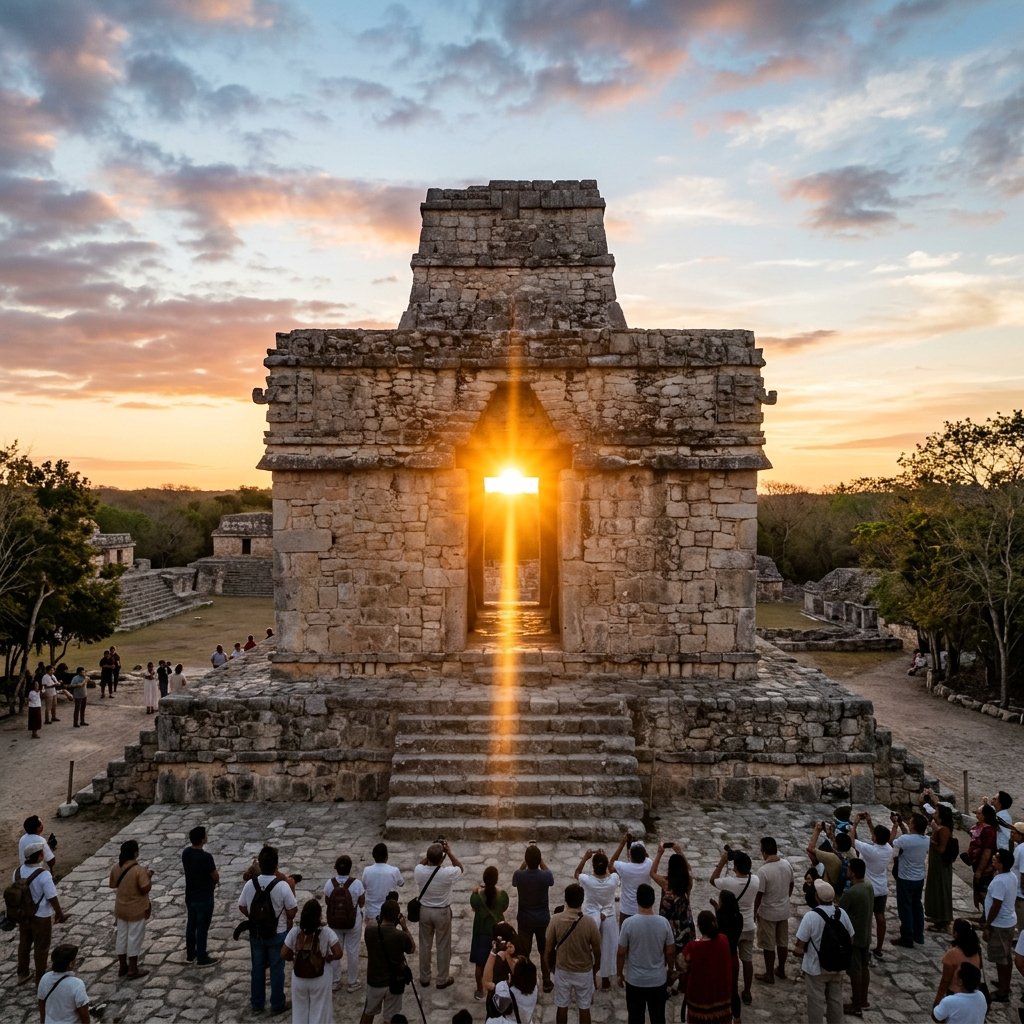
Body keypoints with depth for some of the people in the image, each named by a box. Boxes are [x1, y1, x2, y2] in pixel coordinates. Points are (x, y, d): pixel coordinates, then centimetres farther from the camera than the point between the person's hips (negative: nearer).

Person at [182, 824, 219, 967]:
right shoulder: (206, 857, -28)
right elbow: (216, 877, -17)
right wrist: (212, 881, 8)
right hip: (204, 898, -7)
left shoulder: (186, 852, -5)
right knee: (202, 927, 5)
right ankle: (201, 958, 16)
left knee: (191, 925, 20)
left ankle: (190, 954, 33)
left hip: (190, 896, 7)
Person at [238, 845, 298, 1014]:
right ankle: (277, 1004, 26)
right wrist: (288, 921, 5)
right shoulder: (282, 886, -24)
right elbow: (292, 912, -17)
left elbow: (242, 908, -1)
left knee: (257, 968, 20)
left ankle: (257, 1003, 33)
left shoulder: (250, 884, -14)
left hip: (256, 933, 3)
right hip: (278, 934, -3)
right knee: (277, 969, 14)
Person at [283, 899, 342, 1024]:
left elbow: (284, 954, -7)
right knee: (319, 1012, 18)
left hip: (299, 979, 2)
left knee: (300, 1012, 23)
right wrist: (327, 958, -1)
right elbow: (338, 954, -20)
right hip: (320, 980, -2)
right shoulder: (326, 932, -18)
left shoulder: (294, 932, -13)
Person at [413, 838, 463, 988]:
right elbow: (460, 867, -4)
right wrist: (449, 852, -8)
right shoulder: (447, 873, -27)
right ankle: (443, 979, 28)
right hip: (442, 912, -3)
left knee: (424, 945, 19)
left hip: (424, 910, 3)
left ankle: (424, 978, 33)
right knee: (443, 946, 15)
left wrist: (430, 853, -2)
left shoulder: (419, 871, -20)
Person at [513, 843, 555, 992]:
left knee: (524, 952, 15)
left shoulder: (519, 876, -21)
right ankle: (547, 982, 28)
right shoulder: (546, 876, -22)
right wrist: (539, 859, -1)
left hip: (524, 920, 0)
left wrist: (526, 859, -1)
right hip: (543, 920, 0)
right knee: (545, 951, 18)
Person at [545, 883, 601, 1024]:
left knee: (562, 1006, 18)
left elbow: (549, 948, -8)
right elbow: (597, 949, -8)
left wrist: (550, 966, 11)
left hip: (562, 970, 1)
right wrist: (596, 965, 12)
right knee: (584, 1007, 17)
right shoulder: (589, 922, -22)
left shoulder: (555, 920, -19)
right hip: (584, 971, -1)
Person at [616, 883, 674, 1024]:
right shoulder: (663, 922, -13)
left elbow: (621, 953, -11)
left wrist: (619, 973, 5)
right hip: (658, 980, 2)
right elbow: (670, 952, -3)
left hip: (635, 980, -2)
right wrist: (670, 969, 16)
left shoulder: (628, 923, -19)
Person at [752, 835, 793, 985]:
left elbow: (759, 895, -20)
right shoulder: (787, 865, -9)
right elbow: (791, 885, 6)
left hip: (768, 913, -6)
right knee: (783, 942, 21)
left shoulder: (763, 870, -27)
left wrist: (754, 913, -5)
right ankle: (781, 970, 37)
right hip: (784, 911, 6)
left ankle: (769, 975, 22)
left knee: (768, 945, 10)